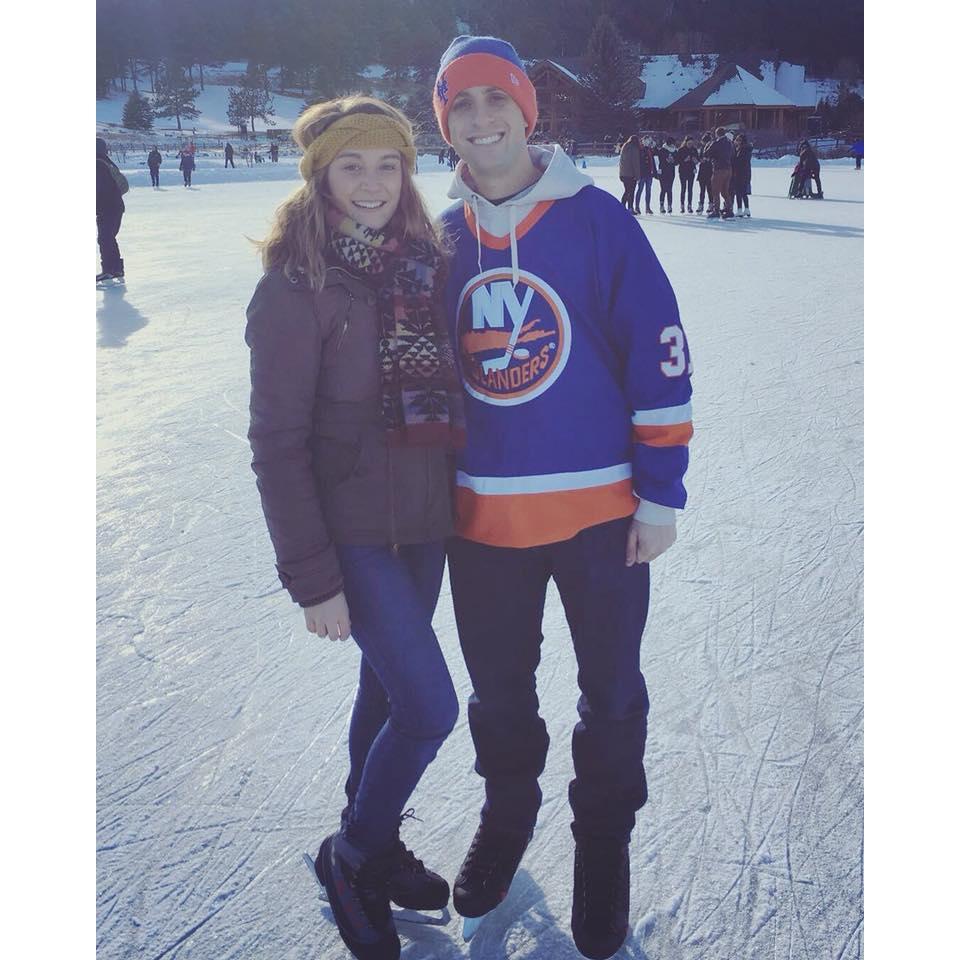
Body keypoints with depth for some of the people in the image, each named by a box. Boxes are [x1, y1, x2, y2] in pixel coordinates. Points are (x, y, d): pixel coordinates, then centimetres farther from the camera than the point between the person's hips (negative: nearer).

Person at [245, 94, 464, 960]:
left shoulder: (423, 265, 4)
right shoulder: (295, 285, -14)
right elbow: (278, 441, -15)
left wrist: (465, 506, 10)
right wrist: (312, 576, -17)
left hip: (426, 522, 6)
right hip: (353, 530, -6)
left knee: (389, 687, 19)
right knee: (429, 706, -8)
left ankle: (372, 842, 41)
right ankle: (351, 859, 18)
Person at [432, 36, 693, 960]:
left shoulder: (597, 219, -8)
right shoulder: (441, 238, 4)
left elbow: (660, 357, -8)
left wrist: (660, 492, -10)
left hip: (600, 511, -3)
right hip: (482, 518, 3)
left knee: (610, 694, 12)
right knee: (498, 690, 19)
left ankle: (603, 841, 35)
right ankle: (506, 815, 44)